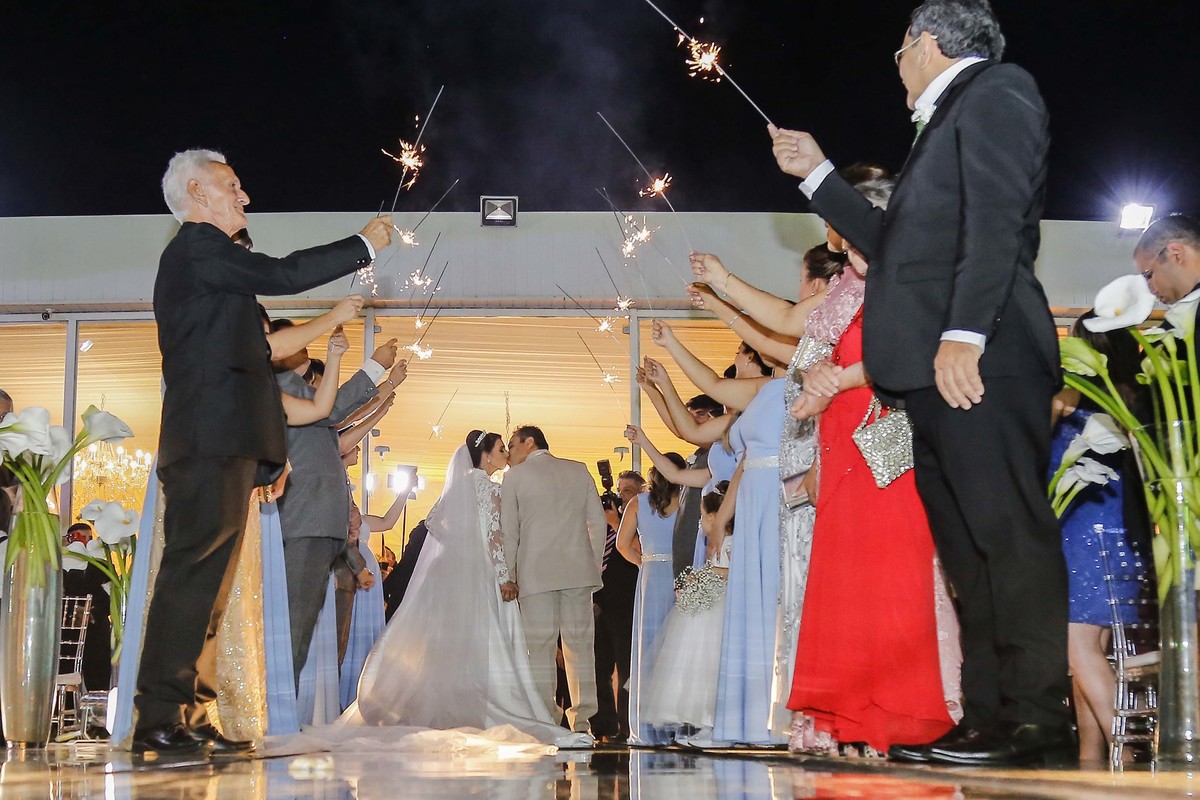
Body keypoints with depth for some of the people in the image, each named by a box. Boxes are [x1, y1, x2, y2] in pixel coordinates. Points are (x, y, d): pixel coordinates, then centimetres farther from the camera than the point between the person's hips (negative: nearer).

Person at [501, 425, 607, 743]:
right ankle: (582, 721, 0)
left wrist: (508, 577, 5)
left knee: (540, 645, -1)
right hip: (578, 569, 3)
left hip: (536, 572, -3)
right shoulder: (579, 470, 13)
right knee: (580, 642, 4)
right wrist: (594, 566, 15)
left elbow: (509, 531, 2)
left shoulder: (515, 476, 4)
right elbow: (597, 522, 10)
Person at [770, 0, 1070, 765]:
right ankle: (991, 717, 6)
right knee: (970, 551, 5)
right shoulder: (946, 124, 31)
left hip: (978, 358, -10)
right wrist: (818, 174, 37)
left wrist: (963, 333, -23)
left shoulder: (997, 91, 3)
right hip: (936, 370, 10)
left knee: (1008, 535, -12)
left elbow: (998, 216, -13)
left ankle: (1038, 716, -12)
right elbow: (892, 244, 35)